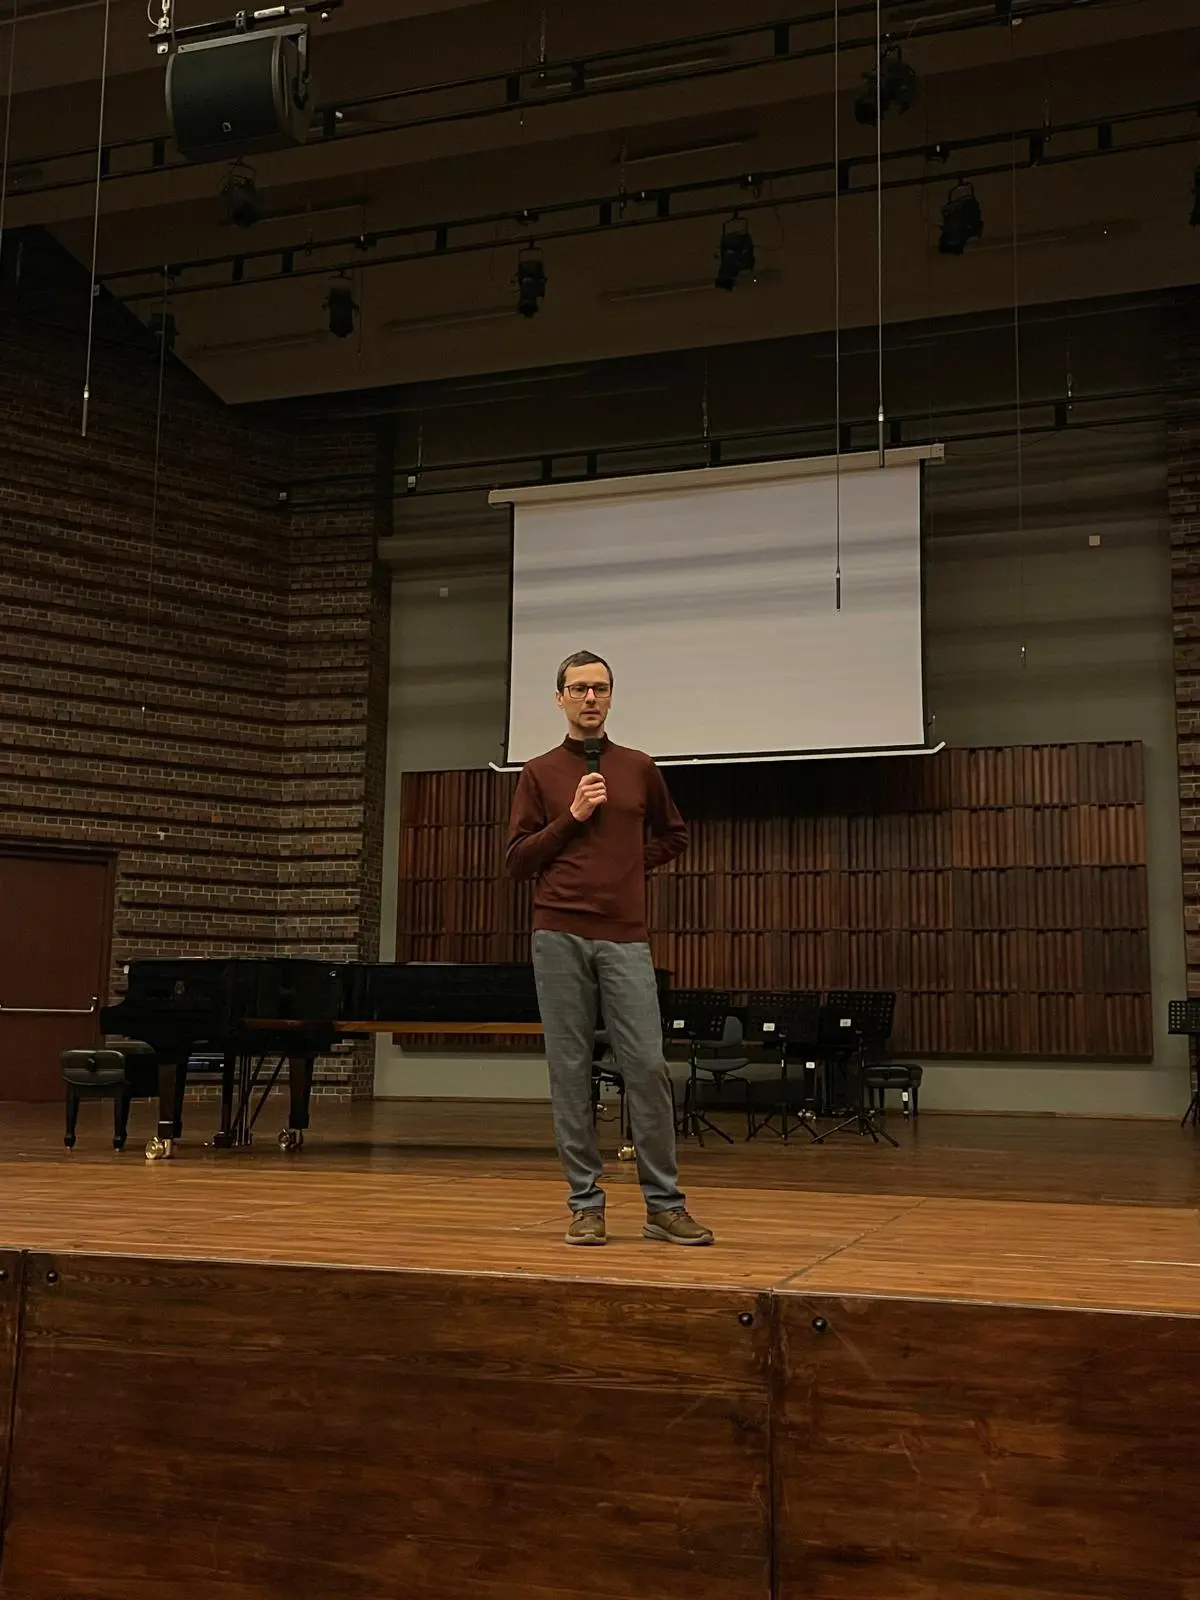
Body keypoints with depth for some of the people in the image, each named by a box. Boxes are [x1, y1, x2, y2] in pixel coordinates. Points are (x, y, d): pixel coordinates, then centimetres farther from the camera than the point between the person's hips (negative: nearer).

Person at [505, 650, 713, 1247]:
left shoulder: (639, 768, 11)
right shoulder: (539, 773, 8)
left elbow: (674, 835, 24)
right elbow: (516, 860, 4)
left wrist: (633, 865, 7)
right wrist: (572, 818, -7)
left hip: (625, 938, 1)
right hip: (559, 936, 0)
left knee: (647, 1067, -4)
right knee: (570, 1071, 2)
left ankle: (664, 1204, 5)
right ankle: (585, 1204, 10)